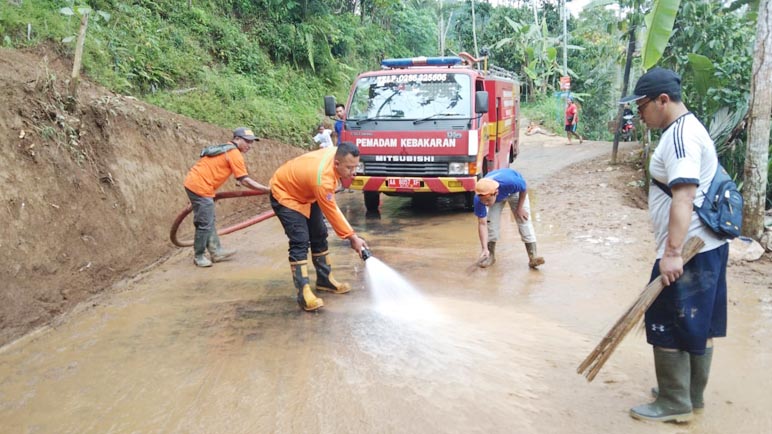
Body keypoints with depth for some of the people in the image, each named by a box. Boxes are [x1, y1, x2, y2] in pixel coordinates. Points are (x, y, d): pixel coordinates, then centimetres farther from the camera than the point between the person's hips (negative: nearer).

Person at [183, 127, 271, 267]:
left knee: (209, 221, 16)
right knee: (205, 224, -1)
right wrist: (268, 190, -11)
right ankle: (198, 256, 11)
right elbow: (245, 181, -15)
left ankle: (216, 251, 23)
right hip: (200, 187, -10)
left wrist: (212, 194, 28)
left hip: (193, 182, 10)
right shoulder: (234, 153, -10)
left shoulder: (224, 149, 19)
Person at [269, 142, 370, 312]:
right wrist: (352, 237, -23)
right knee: (300, 242, -19)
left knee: (319, 236, 9)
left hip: (306, 193, 9)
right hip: (285, 194, -9)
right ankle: (304, 292, -20)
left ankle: (325, 280, 22)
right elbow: (332, 212, -29)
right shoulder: (322, 178, -40)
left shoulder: (337, 154, -18)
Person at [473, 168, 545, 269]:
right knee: (491, 222, -9)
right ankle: (490, 255, 9)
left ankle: (533, 257, -11)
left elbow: (524, 189, -22)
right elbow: (482, 224, -31)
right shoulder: (479, 199, -38)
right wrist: (484, 249, -37)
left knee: (524, 220, -10)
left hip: (515, 191, -1)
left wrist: (520, 208, -14)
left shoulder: (510, 182, -47)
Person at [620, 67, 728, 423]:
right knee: (699, 325, 17)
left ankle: (674, 404, 14)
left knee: (668, 326, 1)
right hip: (707, 246, 10)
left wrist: (672, 253, -32)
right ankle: (692, 395, 30)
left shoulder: (679, 136, -18)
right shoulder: (686, 128, 15)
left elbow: (683, 198, -28)